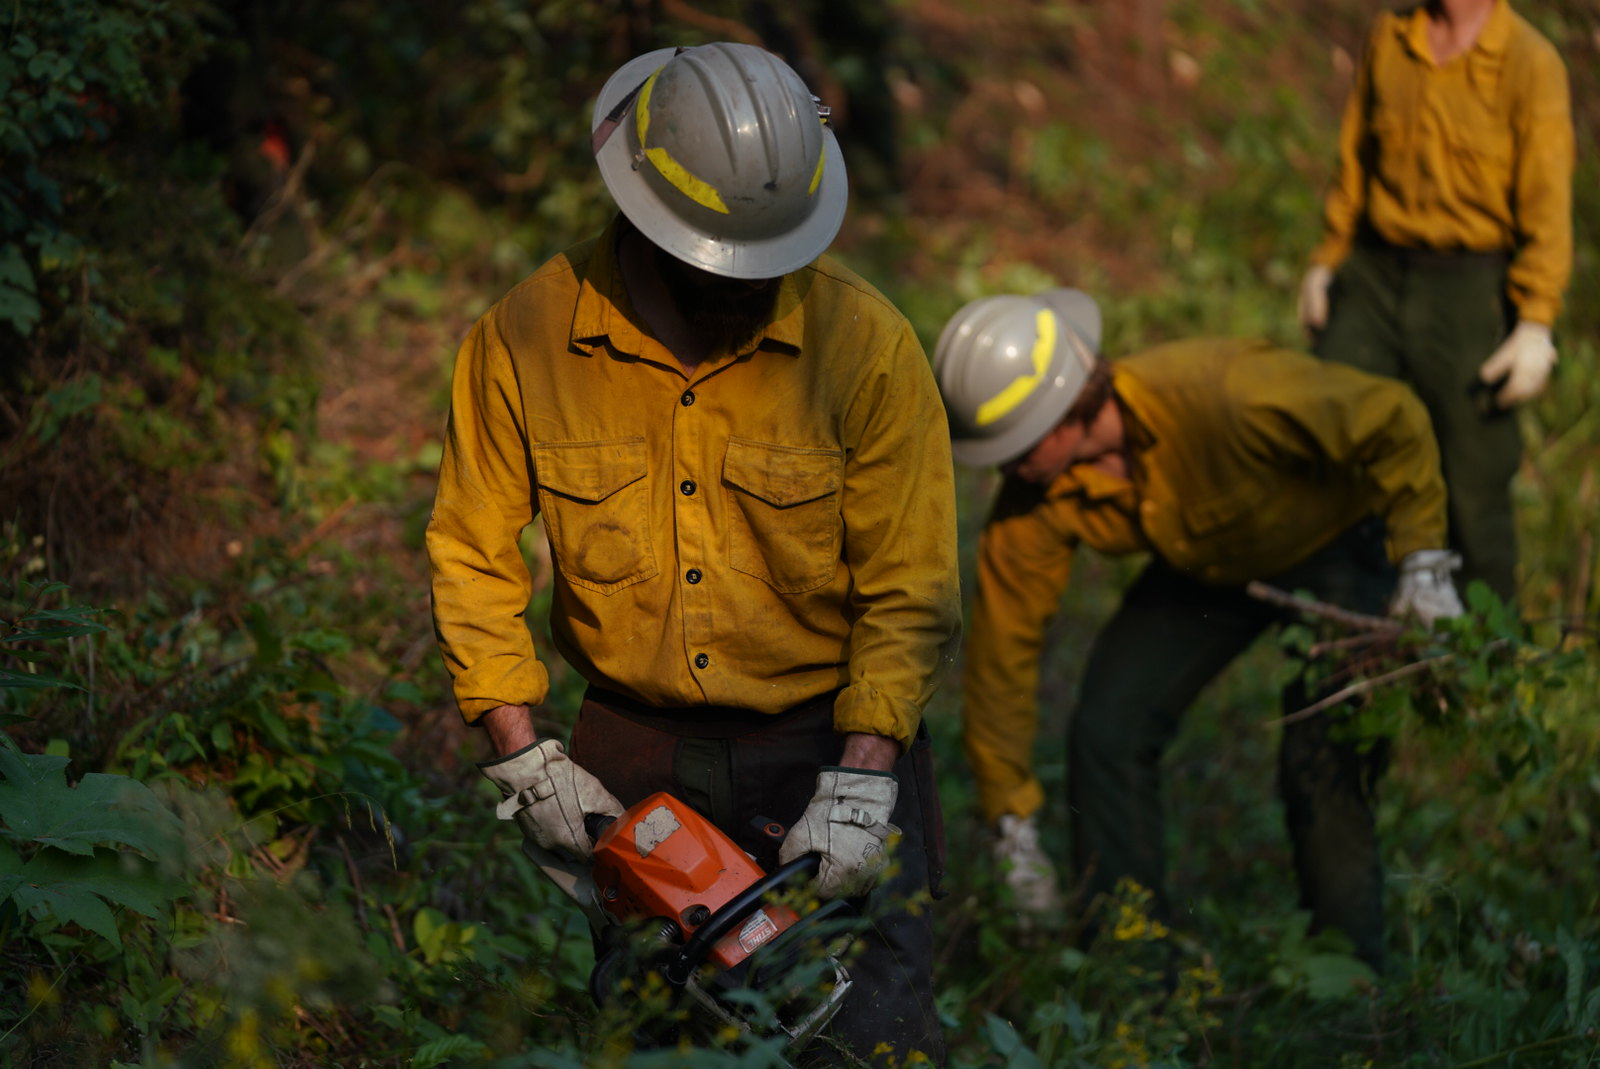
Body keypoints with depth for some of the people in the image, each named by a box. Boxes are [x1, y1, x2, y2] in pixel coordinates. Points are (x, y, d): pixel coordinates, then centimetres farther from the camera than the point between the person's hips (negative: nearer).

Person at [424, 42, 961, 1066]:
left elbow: (911, 593, -11)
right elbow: (474, 556, -1)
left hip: (829, 742, -2)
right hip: (632, 751, 2)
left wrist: (860, 784, -16)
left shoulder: (864, 343, -14)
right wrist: (525, 759, -5)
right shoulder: (526, 338, -10)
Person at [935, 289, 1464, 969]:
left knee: (1323, 764, -17)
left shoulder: (1221, 395, -41)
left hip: (1338, 542, -5)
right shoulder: (1036, 499, -25)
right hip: (1208, 563, 5)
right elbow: (1001, 643, -15)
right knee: (1106, 733, -8)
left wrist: (1423, 561, -24)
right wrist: (1013, 825, -11)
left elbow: (1394, 420, -27)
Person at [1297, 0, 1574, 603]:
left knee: (1473, 488, 3)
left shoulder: (1531, 63, -10)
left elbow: (1548, 208, -12)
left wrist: (1536, 324, -17)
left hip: (1471, 288, -5)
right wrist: (1327, 260, 12)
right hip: (1375, 280, 5)